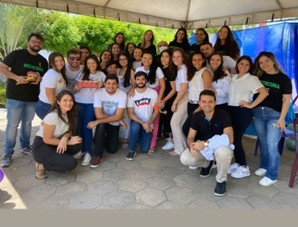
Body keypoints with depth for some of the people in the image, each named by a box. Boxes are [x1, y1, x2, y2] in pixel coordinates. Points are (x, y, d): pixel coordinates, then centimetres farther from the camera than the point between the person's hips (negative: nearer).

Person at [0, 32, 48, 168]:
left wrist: (40, 78, -5)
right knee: (12, 124, -3)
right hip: (15, 96, -5)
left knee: (27, 123, 14)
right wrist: (17, 77, -21)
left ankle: (25, 146, 29)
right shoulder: (17, 54, -4)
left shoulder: (43, 61, 11)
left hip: (33, 98, 5)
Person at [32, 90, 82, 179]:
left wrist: (64, 138, -20)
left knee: (78, 144, -13)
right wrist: (68, 142, -19)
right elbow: (47, 139, -20)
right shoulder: (52, 116, -25)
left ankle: (56, 158, 1)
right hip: (41, 147, -7)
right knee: (71, 163, -21)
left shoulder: (69, 114, -3)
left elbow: (69, 131, 3)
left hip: (53, 144, 8)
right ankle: (42, 165, -2)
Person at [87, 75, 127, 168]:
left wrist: (96, 122, -31)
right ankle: (97, 155, -19)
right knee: (101, 125, -35)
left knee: (112, 149, -6)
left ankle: (107, 138, 29)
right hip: (102, 123, 0)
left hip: (114, 124, 1)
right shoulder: (98, 93, -20)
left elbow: (118, 116, -27)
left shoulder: (122, 95, -20)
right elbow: (99, 115, -24)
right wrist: (116, 119, -23)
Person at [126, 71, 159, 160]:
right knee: (135, 126, -38)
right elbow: (130, 113, -11)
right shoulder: (131, 94, -8)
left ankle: (142, 136, 29)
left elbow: (156, 111, -3)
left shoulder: (153, 93, -5)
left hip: (148, 124, 1)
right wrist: (142, 123, -24)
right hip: (136, 121, -1)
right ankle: (132, 150, -13)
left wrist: (149, 123, -18)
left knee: (144, 150, -7)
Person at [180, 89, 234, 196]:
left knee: (223, 151, -40)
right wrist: (191, 146, -33)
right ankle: (207, 163, 14)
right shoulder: (196, 116, -8)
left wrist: (206, 143, -39)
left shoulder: (223, 115, -19)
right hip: (203, 148, 4)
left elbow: (229, 139, -29)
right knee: (185, 159, -22)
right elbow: (190, 137, -7)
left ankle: (221, 180, -8)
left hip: (220, 146, -3)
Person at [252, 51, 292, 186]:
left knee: (271, 144, -8)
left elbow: (286, 100, -4)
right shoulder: (258, 76, 8)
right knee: (263, 142, 13)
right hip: (258, 113, 4)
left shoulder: (284, 79, -2)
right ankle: (264, 166, 31)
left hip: (275, 115, -4)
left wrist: (282, 118, -10)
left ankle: (272, 175, 3)